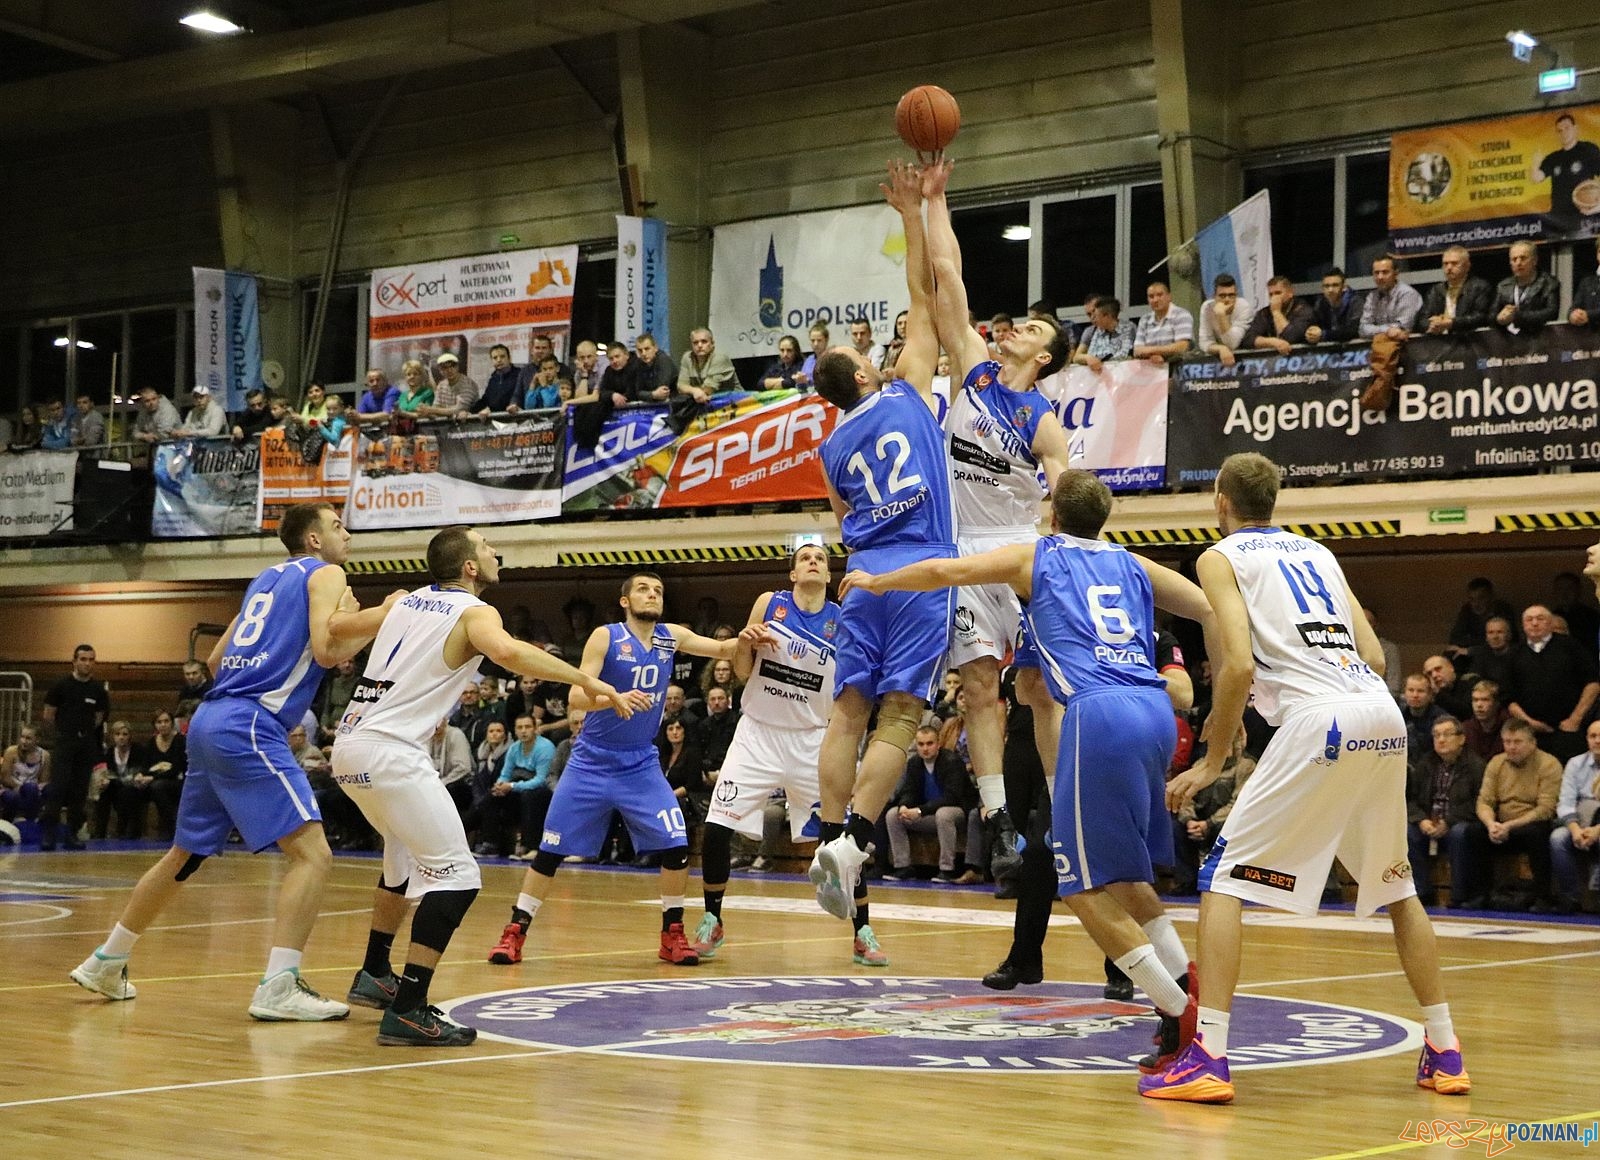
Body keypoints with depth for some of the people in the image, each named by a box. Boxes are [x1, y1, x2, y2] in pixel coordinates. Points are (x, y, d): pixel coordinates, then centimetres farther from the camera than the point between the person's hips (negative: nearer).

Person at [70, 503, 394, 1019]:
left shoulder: (267, 579, 25)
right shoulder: (325, 575, 1)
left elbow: (215, 660, 27)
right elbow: (326, 651, -15)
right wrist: (381, 618, -1)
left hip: (210, 721, 9)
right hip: (250, 726, -9)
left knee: (186, 855, 21)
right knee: (312, 852, -11)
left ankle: (105, 962, 30)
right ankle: (278, 988, -20)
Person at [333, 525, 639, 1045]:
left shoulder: (406, 601, 17)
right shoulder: (473, 612, -4)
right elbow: (507, 652, -27)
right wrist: (588, 681, -26)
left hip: (349, 745, 9)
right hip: (391, 752, -9)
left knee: (407, 856, 30)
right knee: (456, 877, -8)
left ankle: (374, 975, 39)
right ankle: (407, 1010, -16)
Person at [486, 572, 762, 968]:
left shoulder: (671, 637, 1)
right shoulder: (606, 637, -12)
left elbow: (721, 648, 4)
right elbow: (576, 696, -18)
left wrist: (744, 640, -19)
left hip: (641, 764, 3)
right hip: (592, 761, -3)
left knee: (677, 845, -8)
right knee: (550, 850, -2)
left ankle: (672, 935, 5)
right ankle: (514, 932, 9)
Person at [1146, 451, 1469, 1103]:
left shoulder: (1221, 558, 8)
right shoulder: (1316, 551, 26)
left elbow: (1240, 665, -6)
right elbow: (1373, 656, 20)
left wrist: (1211, 762, 2)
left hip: (1320, 720, -6)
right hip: (1384, 718, 6)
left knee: (1225, 878, 1)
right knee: (1396, 885, 22)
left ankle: (1207, 1059, -10)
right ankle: (1444, 1054, 24)